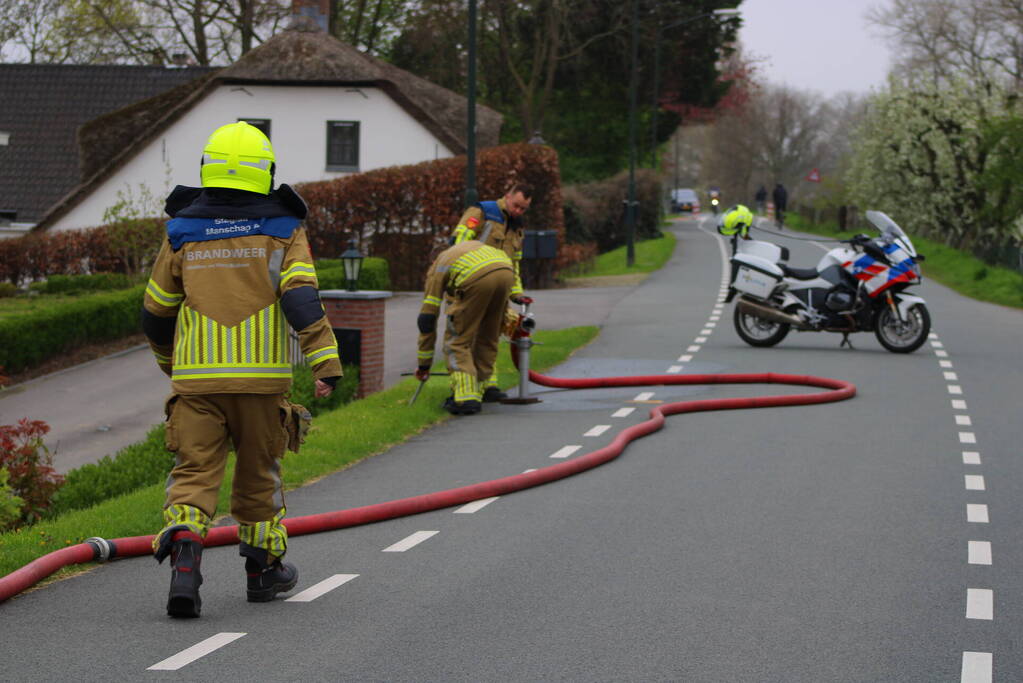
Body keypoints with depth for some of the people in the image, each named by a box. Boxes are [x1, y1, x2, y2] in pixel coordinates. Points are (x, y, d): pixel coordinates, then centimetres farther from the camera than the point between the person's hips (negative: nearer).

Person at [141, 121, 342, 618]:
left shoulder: (183, 233, 7)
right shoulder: (282, 230, 2)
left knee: (193, 472, -1)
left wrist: (170, 362, 32)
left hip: (196, 375, 0)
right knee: (258, 471, 16)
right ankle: (263, 568, 28)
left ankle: (183, 556, -25)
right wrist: (325, 362, -15)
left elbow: (156, 313, 14)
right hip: (262, 374, 0)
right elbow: (301, 297, -12)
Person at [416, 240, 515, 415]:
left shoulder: (436, 270, 29)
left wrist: (423, 365, 32)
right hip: (507, 272, 5)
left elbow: (426, 319, 26)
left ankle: (465, 398, -1)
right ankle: (477, 393, 24)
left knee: (457, 340, 10)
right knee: (488, 339, 21)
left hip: (476, 279, -5)